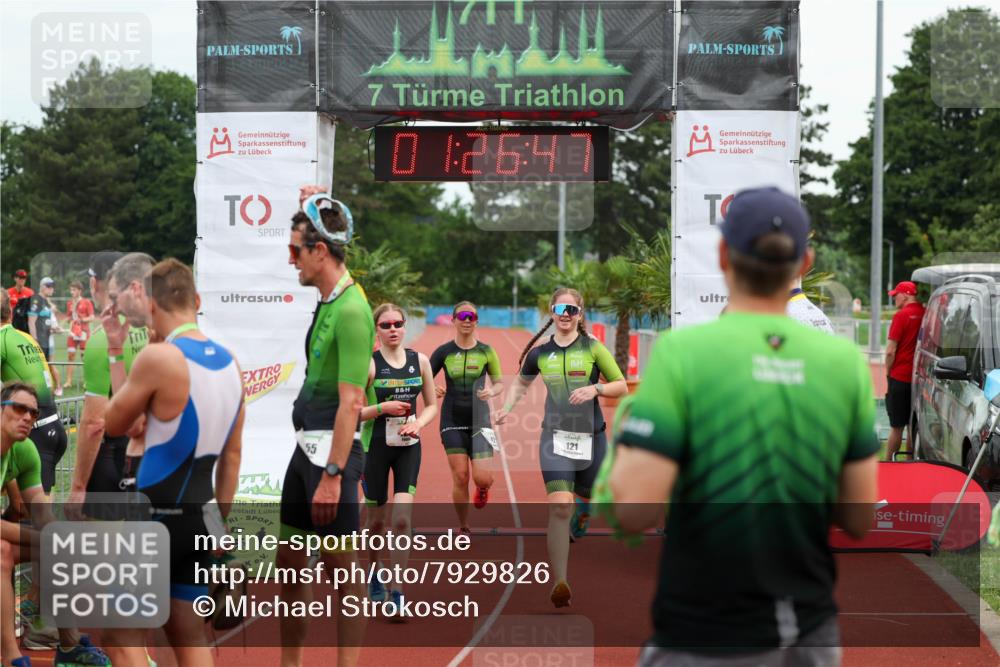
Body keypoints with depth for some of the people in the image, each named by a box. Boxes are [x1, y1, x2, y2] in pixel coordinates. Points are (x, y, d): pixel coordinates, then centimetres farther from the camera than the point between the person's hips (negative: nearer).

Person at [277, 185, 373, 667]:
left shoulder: (351, 311, -19)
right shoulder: (328, 298, 6)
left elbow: (350, 403, -23)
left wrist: (332, 475, -24)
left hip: (333, 451, -10)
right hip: (305, 446, 10)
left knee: (342, 569, -1)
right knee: (289, 562, 16)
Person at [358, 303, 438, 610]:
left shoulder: (420, 361, 2)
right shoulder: (368, 364, -8)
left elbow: (432, 405, 11)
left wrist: (418, 423, -8)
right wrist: (382, 407, -21)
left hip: (408, 447, 2)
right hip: (375, 446, -2)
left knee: (403, 518, -12)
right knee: (377, 519, 10)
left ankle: (397, 591, -7)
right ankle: (373, 576, 37)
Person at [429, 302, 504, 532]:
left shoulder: (485, 351, 2)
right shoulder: (444, 352, 1)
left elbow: (499, 384, 9)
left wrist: (491, 391, -14)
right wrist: (433, 390, -19)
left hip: (479, 420, 0)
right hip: (452, 421, 0)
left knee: (482, 478, -9)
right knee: (460, 477, -5)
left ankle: (483, 488, 31)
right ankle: (463, 528, 13)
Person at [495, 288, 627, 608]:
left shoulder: (592, 347, 0)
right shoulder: (539, 352, 6)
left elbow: (622, 387, 2)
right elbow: (521, 383, 24)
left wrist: (595, 389, -16)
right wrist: (506, 408, 7)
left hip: (591, 437, 1)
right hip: (555, 437, -1)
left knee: (586, 501, 16)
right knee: (560, 508, -17)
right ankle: (559, 585, -22)